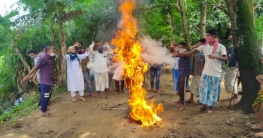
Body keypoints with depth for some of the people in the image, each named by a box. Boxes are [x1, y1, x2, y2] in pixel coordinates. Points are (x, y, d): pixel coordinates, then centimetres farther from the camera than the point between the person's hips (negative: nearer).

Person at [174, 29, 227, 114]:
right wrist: (178, 54, -10)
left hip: (216, 73, -3)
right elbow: (192, 52, -3)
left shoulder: (221, 47, -7)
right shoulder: (204, 46, 2)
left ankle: (210, 107, 19)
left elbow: (225, 59, -11)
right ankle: (204, 104, 28)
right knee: (203, 88, 10)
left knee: (213, 90, 5)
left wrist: (215, 57, -28)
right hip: (206, 72, 4)